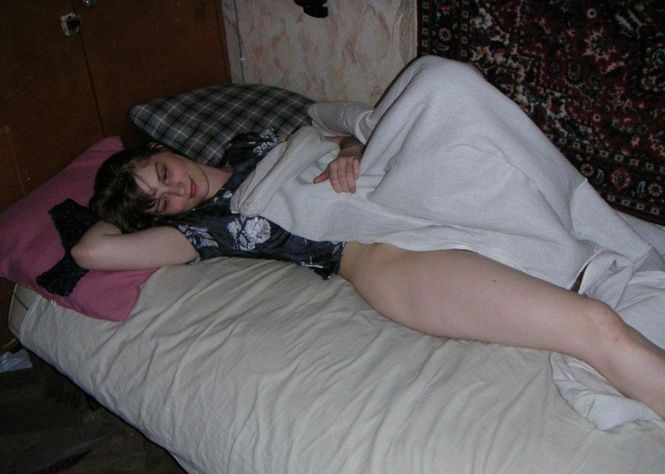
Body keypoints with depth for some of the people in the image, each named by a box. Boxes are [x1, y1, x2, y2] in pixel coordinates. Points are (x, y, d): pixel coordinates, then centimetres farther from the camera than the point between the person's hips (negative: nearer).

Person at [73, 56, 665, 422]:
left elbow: (344, 139, 24)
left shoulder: (249, 145, 24)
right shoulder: (210, 224, 5)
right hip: (383, 253, -8)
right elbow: (93, 249, -5)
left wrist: (353, 154, -1)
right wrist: (120, 212, 18)